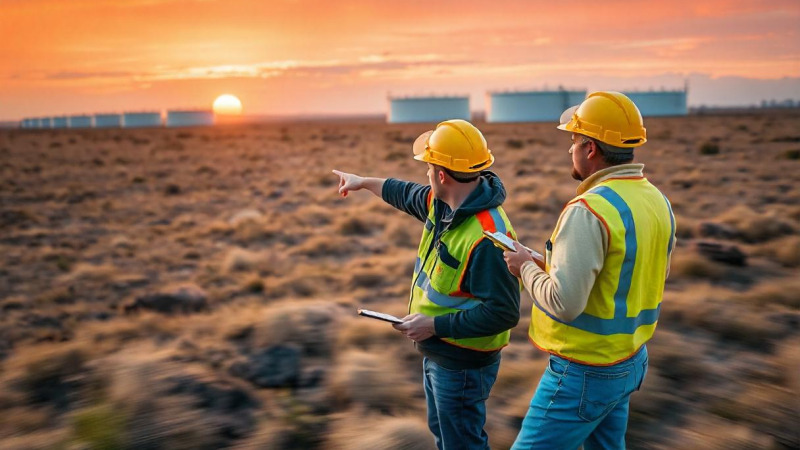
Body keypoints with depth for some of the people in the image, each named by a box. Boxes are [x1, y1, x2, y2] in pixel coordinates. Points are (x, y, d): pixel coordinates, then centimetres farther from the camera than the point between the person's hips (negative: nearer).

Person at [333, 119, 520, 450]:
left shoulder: (487, 236, -32)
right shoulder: (441, 202, -4)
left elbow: (503, 312, -31)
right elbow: (407, 194, 18)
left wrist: (434, 326, -26)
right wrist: (364, 182, 31)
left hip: (462, 365, -9)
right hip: (437, 354, 9)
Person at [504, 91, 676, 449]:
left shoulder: (588, 211, -25)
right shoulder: (658, 202, 2)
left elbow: (564, 303, -28)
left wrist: (526, 267, -10)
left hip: (584, 372, -8)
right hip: (631, 361, 9)